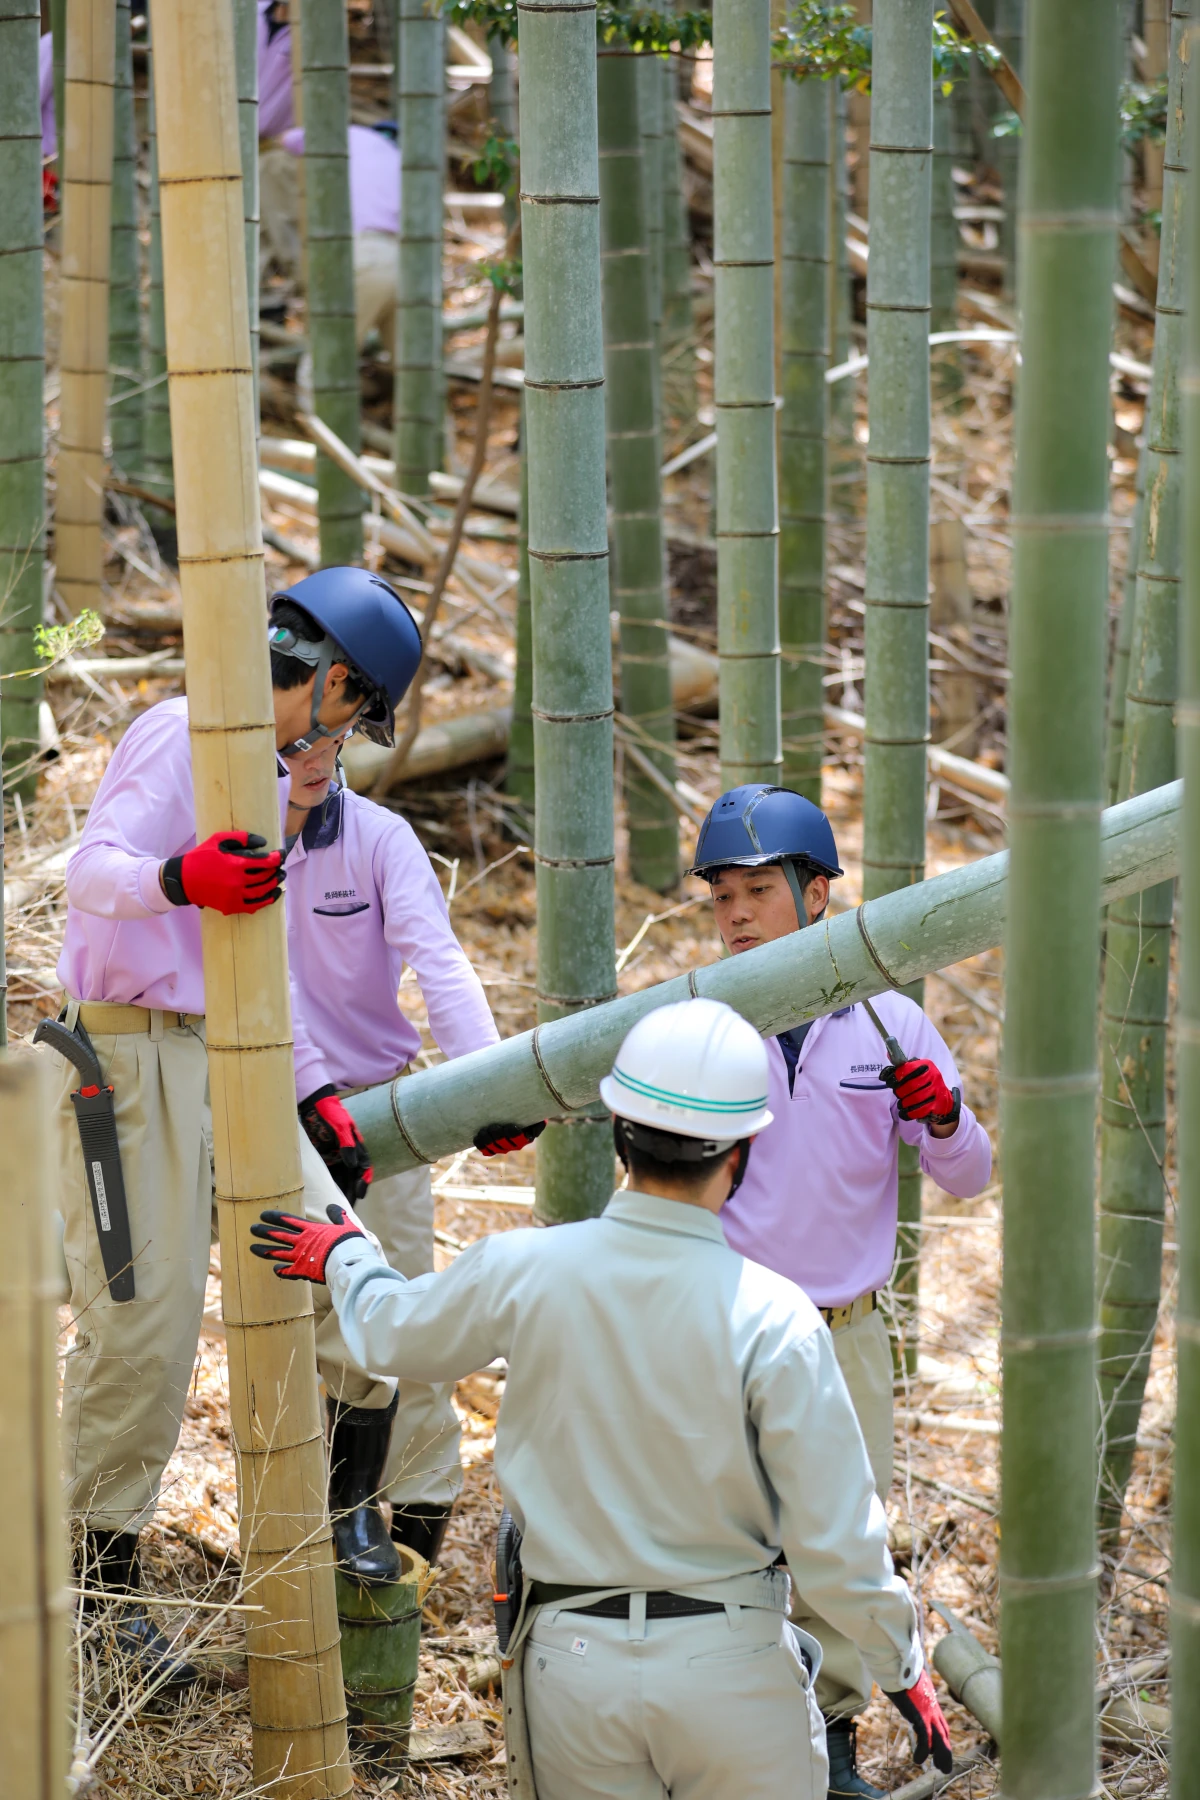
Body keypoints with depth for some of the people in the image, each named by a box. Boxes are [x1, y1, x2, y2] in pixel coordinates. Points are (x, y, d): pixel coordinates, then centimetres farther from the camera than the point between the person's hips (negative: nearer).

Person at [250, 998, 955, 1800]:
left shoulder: (522, 1273, -9)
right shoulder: (773, 1320, -17)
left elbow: (395, 1332, 15)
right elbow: (837, 1540, -13)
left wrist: (343, 1255, 37)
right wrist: (905, 1668, 4)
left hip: (572, 1664, 3)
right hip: (730, 1664, -2)